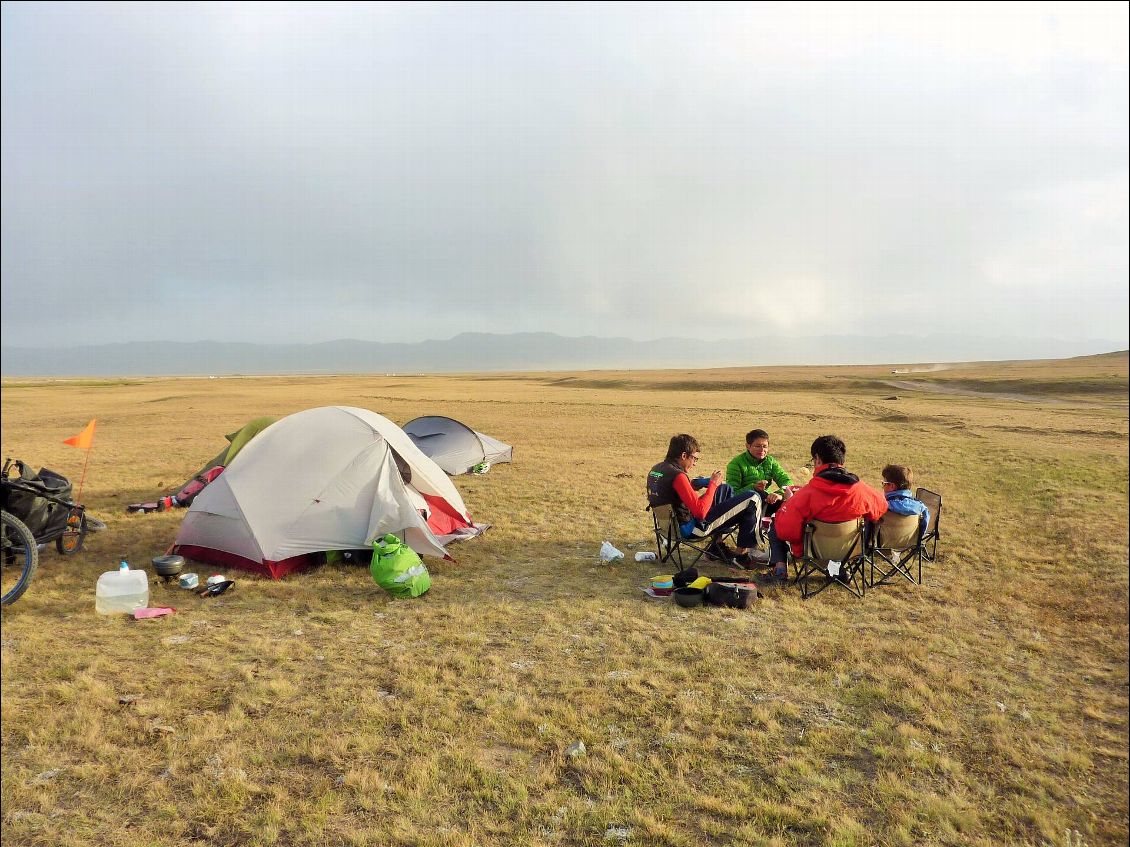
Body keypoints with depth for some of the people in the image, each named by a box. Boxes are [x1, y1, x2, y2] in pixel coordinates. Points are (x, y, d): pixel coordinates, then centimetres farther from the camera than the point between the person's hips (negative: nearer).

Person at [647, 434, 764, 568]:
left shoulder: (655, 470, 2)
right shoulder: (677, 475, -25)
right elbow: (700, 512, -26)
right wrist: (713, 484, -15)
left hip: (673, 522, 9)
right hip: (691, 527, -9)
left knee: (725, 489, 27)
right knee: (752, 499, -6)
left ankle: (717, 545, 28)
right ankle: (742, 554, 8)